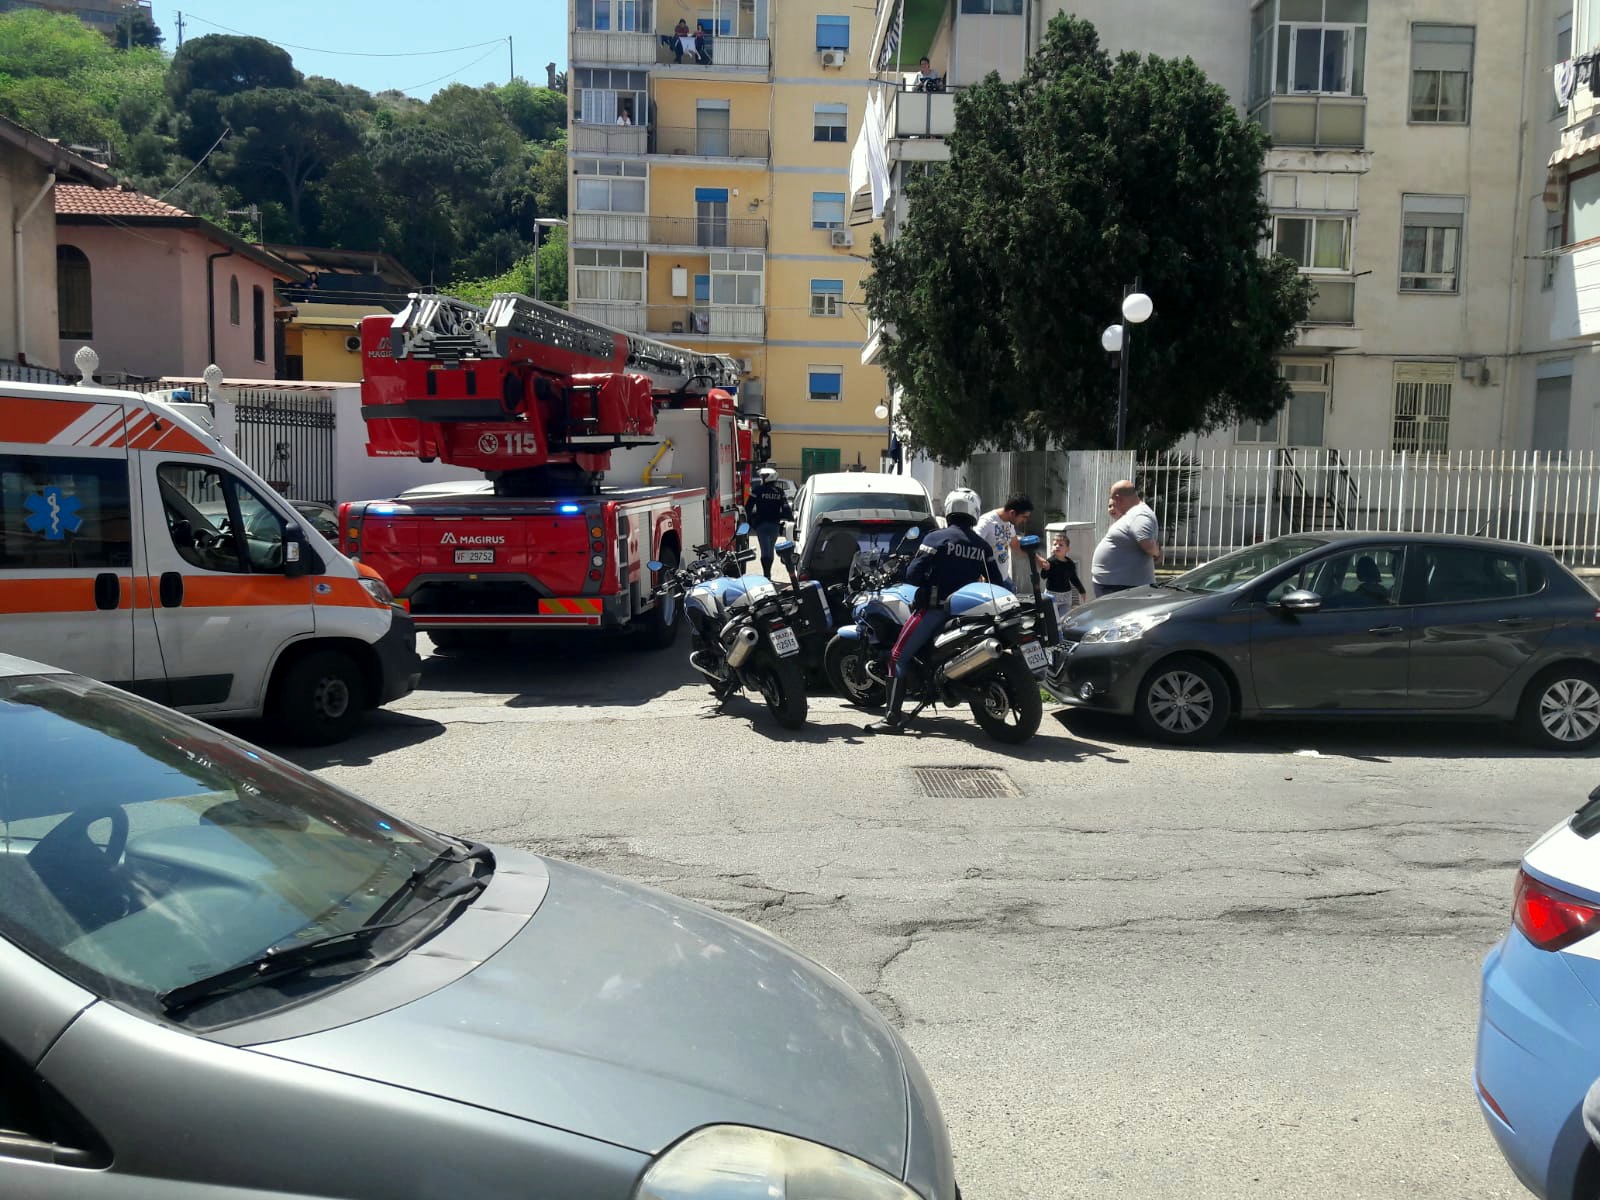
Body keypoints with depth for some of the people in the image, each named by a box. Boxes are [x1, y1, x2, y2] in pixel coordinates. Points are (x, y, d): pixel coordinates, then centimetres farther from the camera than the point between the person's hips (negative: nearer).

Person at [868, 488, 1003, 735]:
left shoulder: (937, 538, -6)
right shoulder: (983, 546, 8)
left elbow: (913, 573, -12)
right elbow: (996, 582, 9)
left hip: (934, 609, -5)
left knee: (899, 656, -3)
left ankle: (893, 717, -13)